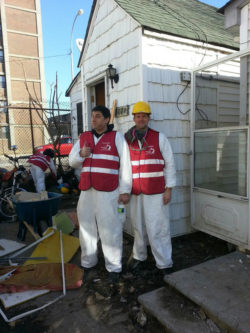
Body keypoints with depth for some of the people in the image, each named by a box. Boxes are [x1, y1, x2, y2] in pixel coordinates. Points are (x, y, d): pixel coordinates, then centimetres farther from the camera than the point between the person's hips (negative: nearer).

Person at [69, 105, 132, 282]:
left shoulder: (117, 137, 0)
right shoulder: (84, 137, 13)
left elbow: (125, 165, -4)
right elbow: (72, 161, 16)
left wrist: (125, 191, -8)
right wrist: (81, 154, -7)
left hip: (108, 192, -5)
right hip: (87, 191, 5)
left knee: (110, 229, -2)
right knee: (87, 227, 12)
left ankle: (114, 267, 14)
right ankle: (88, 263, 30)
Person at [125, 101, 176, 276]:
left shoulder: (159, 138, -1)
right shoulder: (127, 140, 7)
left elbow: (169, 164, 0)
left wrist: (169, 189, -5)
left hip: (156, 192, -3)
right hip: (135, 192, 3)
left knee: (158, 228, -1)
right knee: (138, 226, 13)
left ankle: (164, 264, 14)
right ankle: (139, 256, 33)